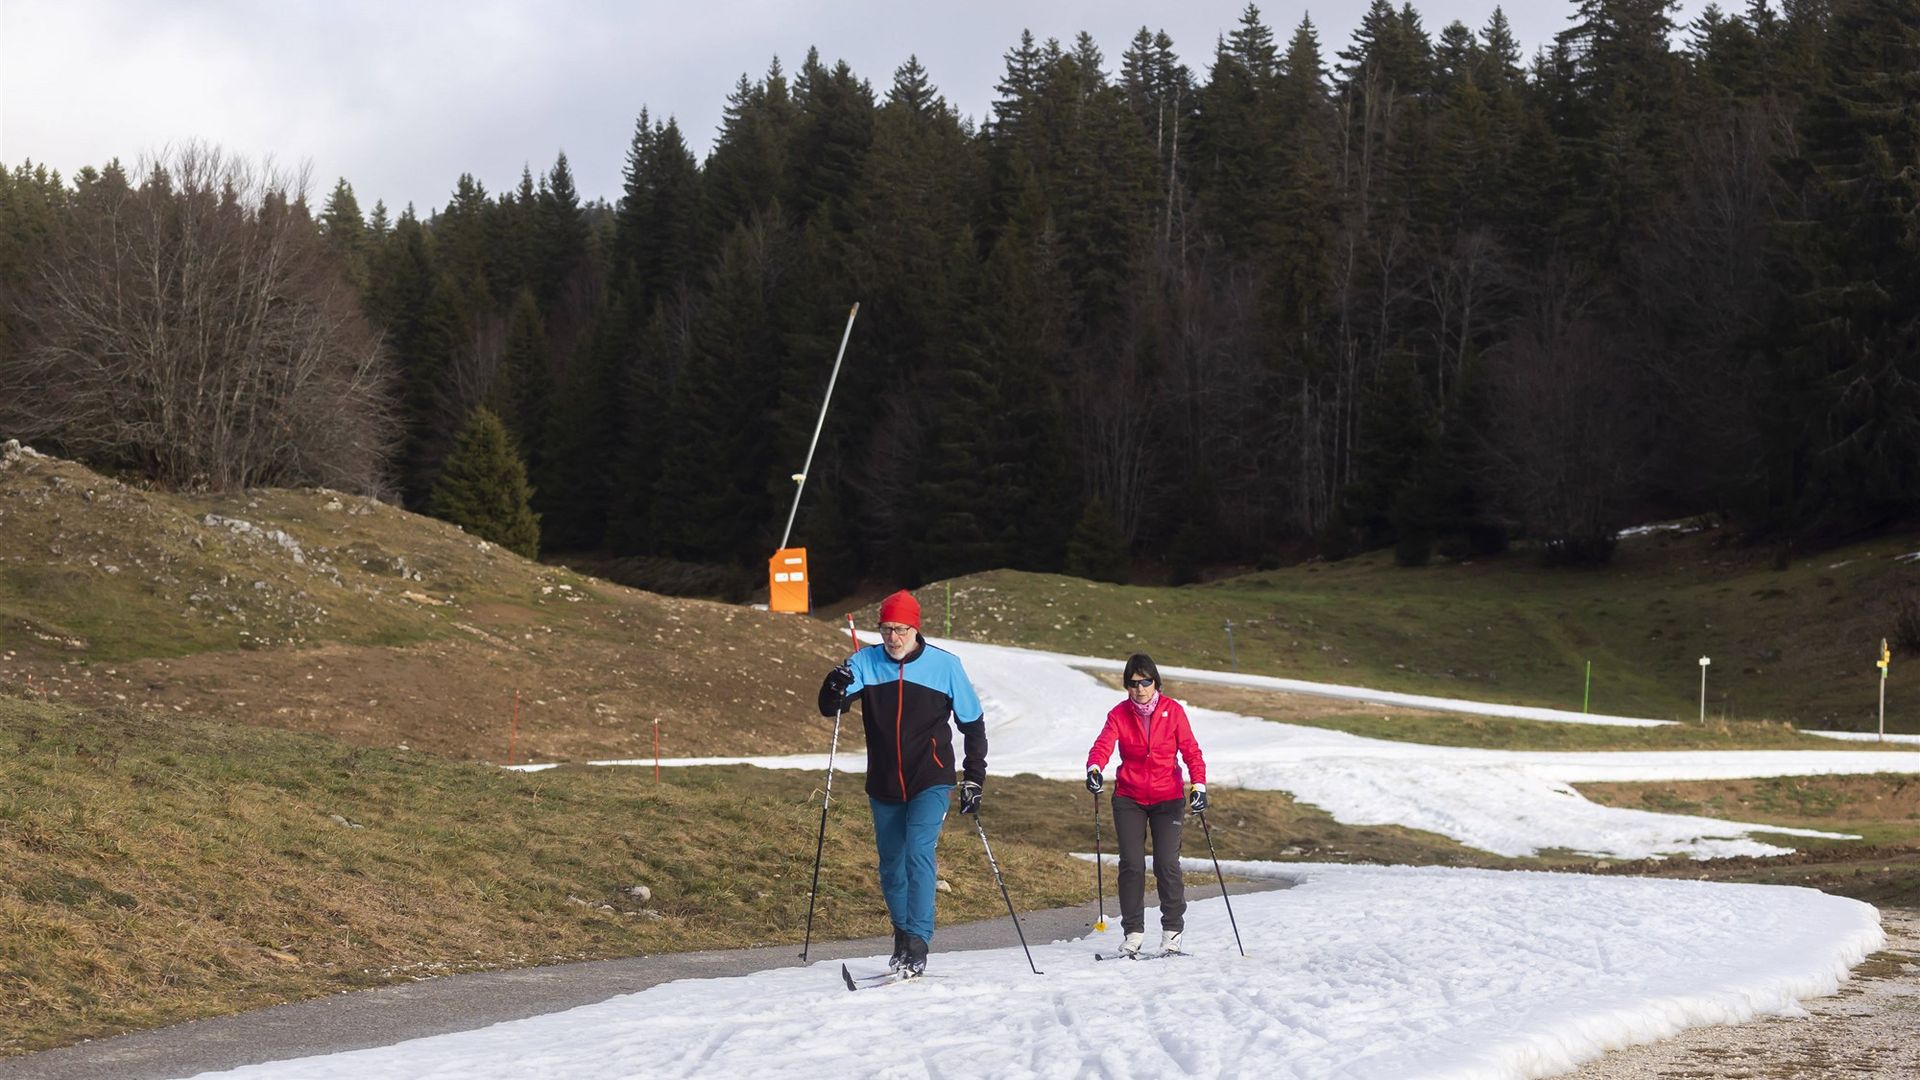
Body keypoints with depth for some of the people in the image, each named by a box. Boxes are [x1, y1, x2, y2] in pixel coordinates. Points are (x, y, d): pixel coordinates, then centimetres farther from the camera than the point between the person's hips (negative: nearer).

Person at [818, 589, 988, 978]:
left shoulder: (944, 665, -5)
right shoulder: (866, 662, -1)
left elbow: (973, 724, 4)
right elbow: (829, 708, -9)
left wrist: (974, 778, 0)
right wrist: (835, 688, -32)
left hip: (930, 782, -3)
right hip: (884, 787, 3)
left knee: (919, 853, -20)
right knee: (891, 869, 11)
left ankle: (917, 945, -21)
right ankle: (902, 938, 30)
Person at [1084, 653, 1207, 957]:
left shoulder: (1172, 710, -3)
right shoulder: (1120, 714, -2)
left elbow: (1190, 750, -6)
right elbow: (1103, 744, -17)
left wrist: (1199, 785, -20)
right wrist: (1094, 769, -38)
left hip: (1167, 798, -1)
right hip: (1129, 799, 1)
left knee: (1167, 864, -7)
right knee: (1131, 865, -4)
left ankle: (1172, 932, 6)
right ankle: (1133, 932, 5)